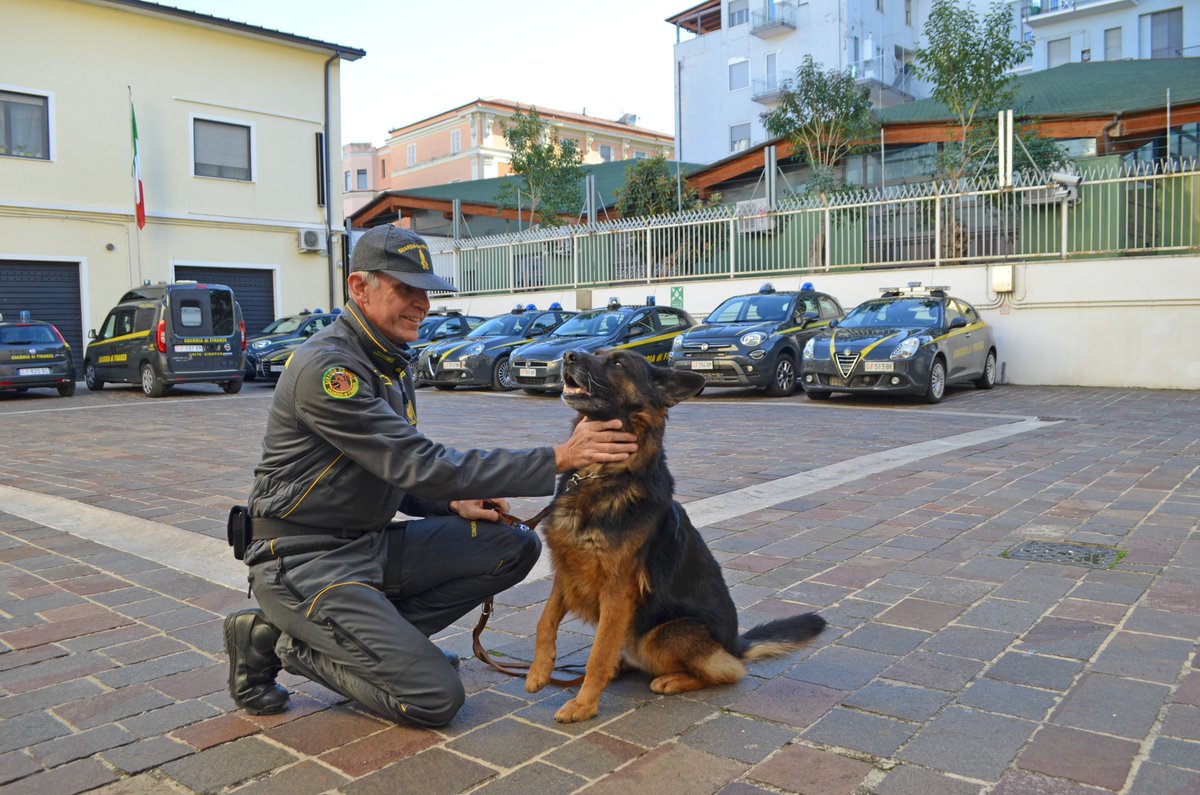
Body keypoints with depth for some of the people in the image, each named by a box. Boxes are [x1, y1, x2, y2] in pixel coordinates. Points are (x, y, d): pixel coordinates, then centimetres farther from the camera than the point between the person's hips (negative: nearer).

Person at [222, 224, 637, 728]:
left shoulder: (391, 361, 9)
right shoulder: (325, 366, -22)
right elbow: (418, 465, -28)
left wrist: (451, 504, -3)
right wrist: (557, 460, -30)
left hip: (372, 542, 9)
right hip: (304, 562, -9)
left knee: (515, 548, -4)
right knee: (436, 699, -16)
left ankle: (374, 633, 2)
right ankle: (289, 644, 2)